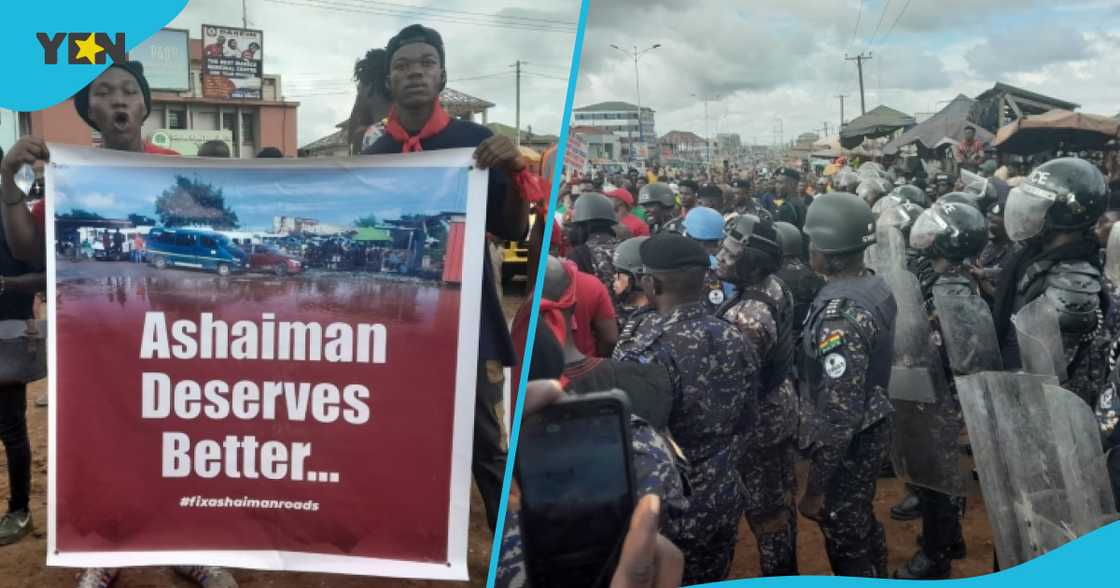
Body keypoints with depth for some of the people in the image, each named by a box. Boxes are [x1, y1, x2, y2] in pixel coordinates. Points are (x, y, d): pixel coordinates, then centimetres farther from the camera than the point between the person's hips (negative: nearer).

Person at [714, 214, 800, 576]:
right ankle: (788, 568, 41)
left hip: (757, 418, -9)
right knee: (782, 494, 23)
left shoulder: (747, 315, -32)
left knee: (764, 506, 7)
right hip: (782, 404, 10)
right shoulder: (775, 287, -3)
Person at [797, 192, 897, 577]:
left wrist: (815, 486, -21)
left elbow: (839, 412, -29)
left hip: (849, 445, -9)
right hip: (873, 429, 9)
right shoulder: (875, 287, 0)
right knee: (862, 525, 27)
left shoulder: (840, 314, -29)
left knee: (846, 540, 9)